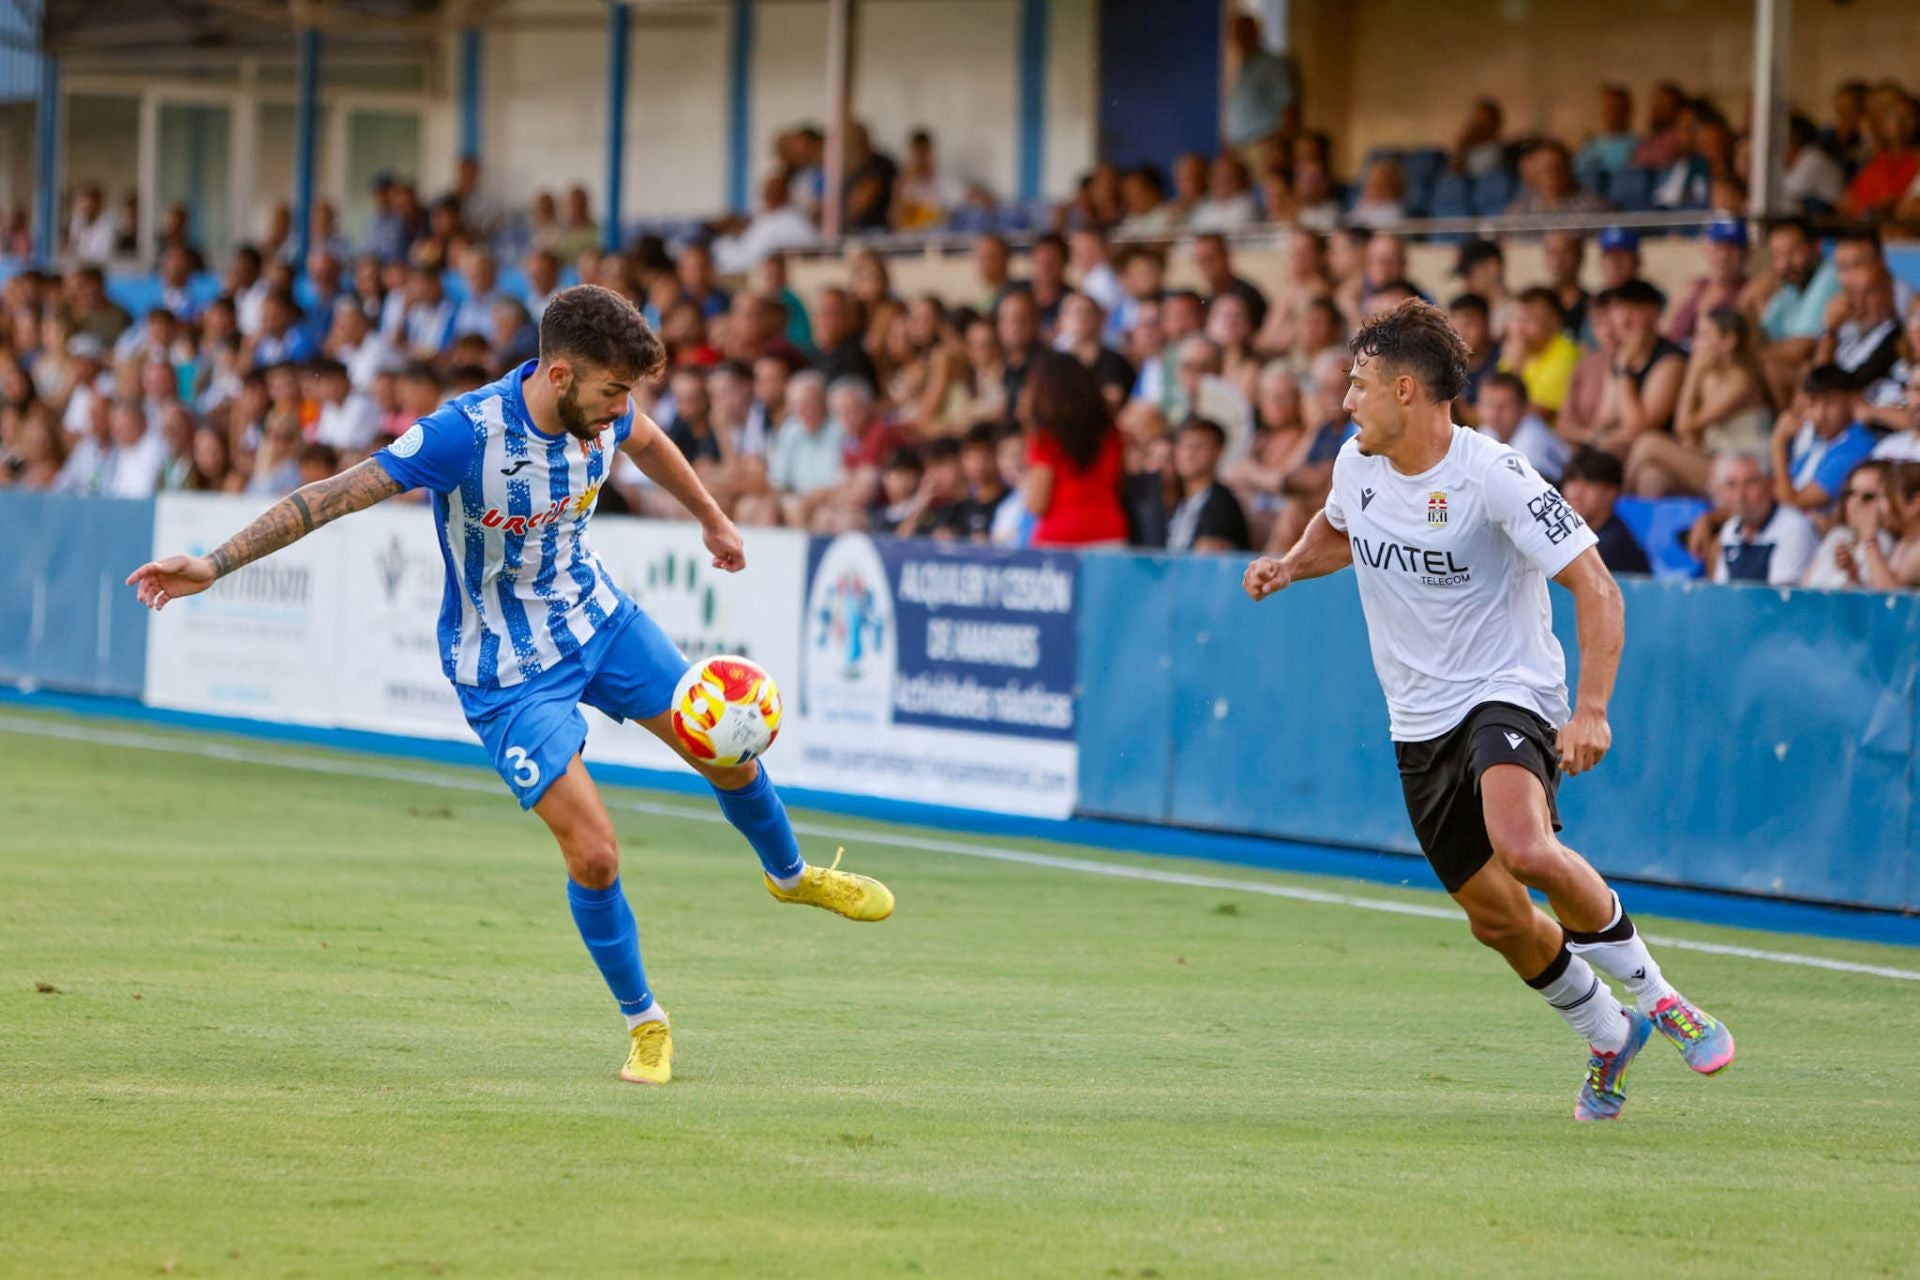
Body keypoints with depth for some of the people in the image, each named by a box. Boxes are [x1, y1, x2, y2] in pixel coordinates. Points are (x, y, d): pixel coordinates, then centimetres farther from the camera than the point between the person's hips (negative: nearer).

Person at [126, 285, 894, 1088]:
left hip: (597, 615, 6)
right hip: (507, 667, -6)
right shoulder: (466, 434, -34)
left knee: (726, 753, 14)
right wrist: (215, 564, -37)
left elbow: (647, 442, 13)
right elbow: (332, 496, -32)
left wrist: (712, 520, 29)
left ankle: (792, 874, 47)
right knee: (594, 852, -12)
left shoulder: (602, 410, -14)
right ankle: (644, 1024, 11)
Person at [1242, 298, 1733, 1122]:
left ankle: (1654, 995, -14)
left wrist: (1591, 710, -29)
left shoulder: (1492, 475, -18)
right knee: (1495, 917, 5)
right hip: (1421, 725, 7)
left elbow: (1594, 588, -18)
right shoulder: (1357, 464, 3)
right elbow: (1338, 528, 28)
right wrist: (1290, 566, 6)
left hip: (1509, 693, -7)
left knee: (1525, 849, -34)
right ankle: (1607, 1036, 30)